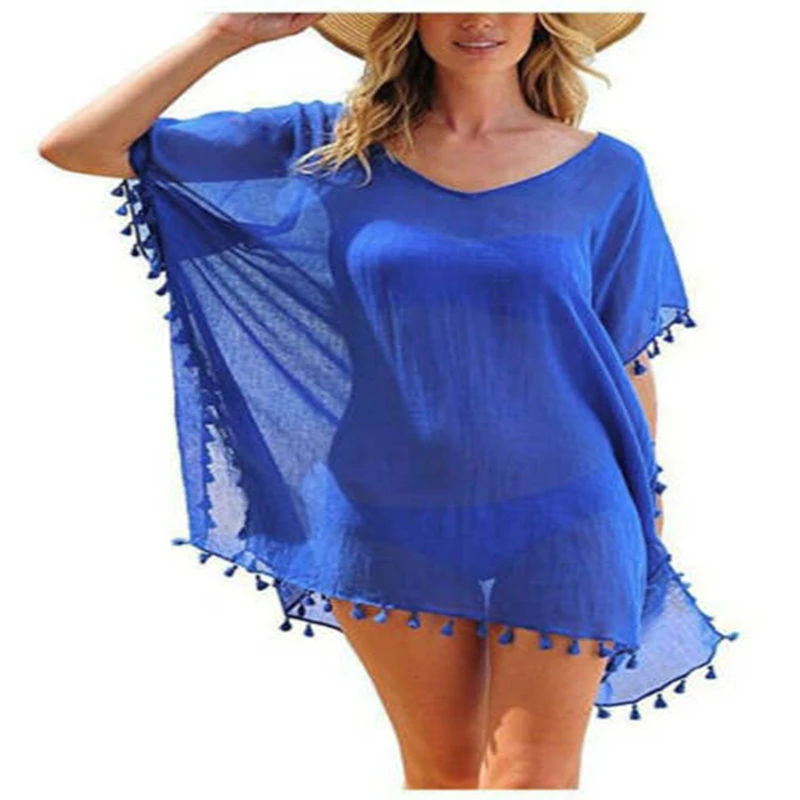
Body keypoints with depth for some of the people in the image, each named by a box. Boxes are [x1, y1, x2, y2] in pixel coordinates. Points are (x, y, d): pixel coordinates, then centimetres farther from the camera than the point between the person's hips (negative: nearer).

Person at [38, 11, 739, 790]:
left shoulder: (606, 174, -3)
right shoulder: (326, 150, -3)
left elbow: (628, 370, 6)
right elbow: (74, 147, -3)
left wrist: (645, 524, 11)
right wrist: (229, 32, -10)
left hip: (557, 526, -1)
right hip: (387, 520, 1)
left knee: (532, 778, 2)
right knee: (441, 770, 14)